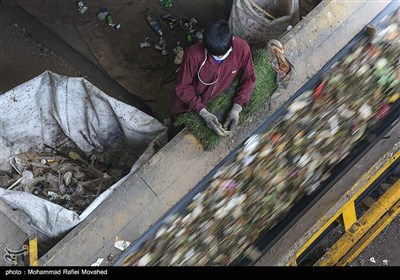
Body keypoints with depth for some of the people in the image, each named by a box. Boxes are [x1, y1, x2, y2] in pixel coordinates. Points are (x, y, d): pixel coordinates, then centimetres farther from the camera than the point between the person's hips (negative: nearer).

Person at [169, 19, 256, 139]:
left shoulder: (242, 48, -29)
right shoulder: (194, 54, -36)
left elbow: (248, 79, -14)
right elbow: (183, 87, -23)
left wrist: (236, 109, -26)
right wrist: (203, 113, -32)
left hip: (214, 102, 2)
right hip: (187, 103, -2)